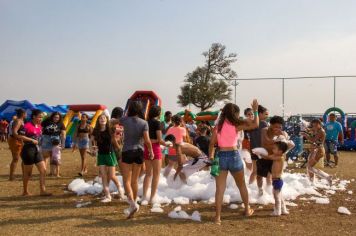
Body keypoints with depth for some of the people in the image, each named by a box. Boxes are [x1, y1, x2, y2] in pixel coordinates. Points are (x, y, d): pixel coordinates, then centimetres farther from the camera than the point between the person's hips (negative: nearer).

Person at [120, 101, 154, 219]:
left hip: (127, 152, -2)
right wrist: (151, 151, 2)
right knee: (135, 180, 14)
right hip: (139, 152, 3)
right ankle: (133, 205, 22)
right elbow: (147, 140, -13)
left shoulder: (125, 120, -5)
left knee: (127, 181, -2)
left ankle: (133, 204, -21)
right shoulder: (144, 123, -4)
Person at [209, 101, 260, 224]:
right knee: (242, 185, 20)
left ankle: (218, 217, 0)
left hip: (220, 157, 2)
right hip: (233, 156, -2)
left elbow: (212, 144, 0)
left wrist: (211, 157, 3)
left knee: (220, 188, 2)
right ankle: (247, 210, 35)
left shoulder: (218, 126, 3)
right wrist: (255, 110, 3)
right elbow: (255, 124, -6)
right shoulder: (236, 126, -6)